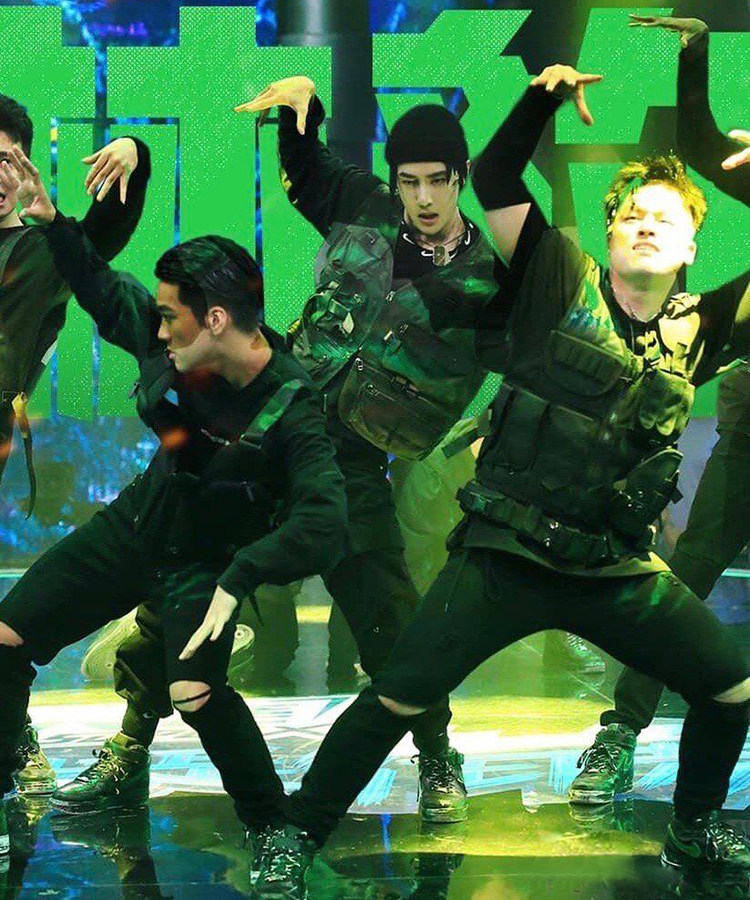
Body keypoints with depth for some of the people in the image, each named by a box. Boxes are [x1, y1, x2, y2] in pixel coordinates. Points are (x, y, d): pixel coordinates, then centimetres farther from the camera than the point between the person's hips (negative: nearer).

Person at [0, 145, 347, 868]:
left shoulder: (289, 410, -30)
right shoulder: (172, 346, -15)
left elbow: (324, 524, -39)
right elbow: (103, 291, 6)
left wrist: (238, 578, -47)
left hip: (205, 560, -6)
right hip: (137, 525, 6)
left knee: (192, 689, -29)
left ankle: (274, 828, -9)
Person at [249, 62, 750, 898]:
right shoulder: (562, 283, -3)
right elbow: (494, 178, -6)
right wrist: (545, 96, -17)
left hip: (621, 570, 4)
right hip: (504, 557, -4)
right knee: (396, 700, -9)